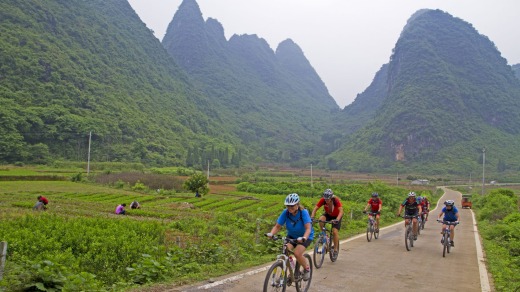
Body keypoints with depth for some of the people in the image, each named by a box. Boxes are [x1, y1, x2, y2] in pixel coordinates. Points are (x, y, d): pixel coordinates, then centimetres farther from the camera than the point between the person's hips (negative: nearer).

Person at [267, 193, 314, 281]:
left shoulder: (303, 212, -28)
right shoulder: (285, 213, -19)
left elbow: (308, 228, -37)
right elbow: (277, 226, -19)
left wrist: (304, 238, -56)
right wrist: (271, 233, -39)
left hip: (305, 236, -4)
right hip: (291, 236, 4)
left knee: (297, 253, -26)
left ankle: (307, 268, 5)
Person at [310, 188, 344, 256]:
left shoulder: (336, 201, -33)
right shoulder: (323, 200, -26)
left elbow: (341, 211, -41)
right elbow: (315, 209, -27)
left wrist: (337, 219, -57)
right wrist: (312, 217, -43)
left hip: (336, 216, -2)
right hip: (328, 214, 3)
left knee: (335, 231, -16)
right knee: (321, 219, -30)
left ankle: (336, 249, 1)